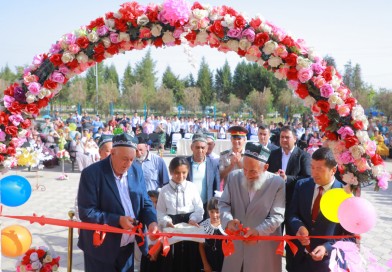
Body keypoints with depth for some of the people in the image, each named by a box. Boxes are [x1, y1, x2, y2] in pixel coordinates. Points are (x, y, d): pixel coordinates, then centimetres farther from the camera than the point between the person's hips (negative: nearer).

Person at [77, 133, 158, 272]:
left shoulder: (137, 170, -1)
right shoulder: (91, 173, -16)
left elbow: (145, 202, 4)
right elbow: (86, 212, -18)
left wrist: (151, 221, -15)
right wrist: (118, 220, -24)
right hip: (101, 248, -4)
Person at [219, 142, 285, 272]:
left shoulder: (277, 183, -10)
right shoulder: (233, 176, 0)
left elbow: (277, 216, -11)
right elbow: (223, 203, 2)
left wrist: (258, 231, -26)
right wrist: (228, 220, -18)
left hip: (264, 247, -3)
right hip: (236, 243, 3)